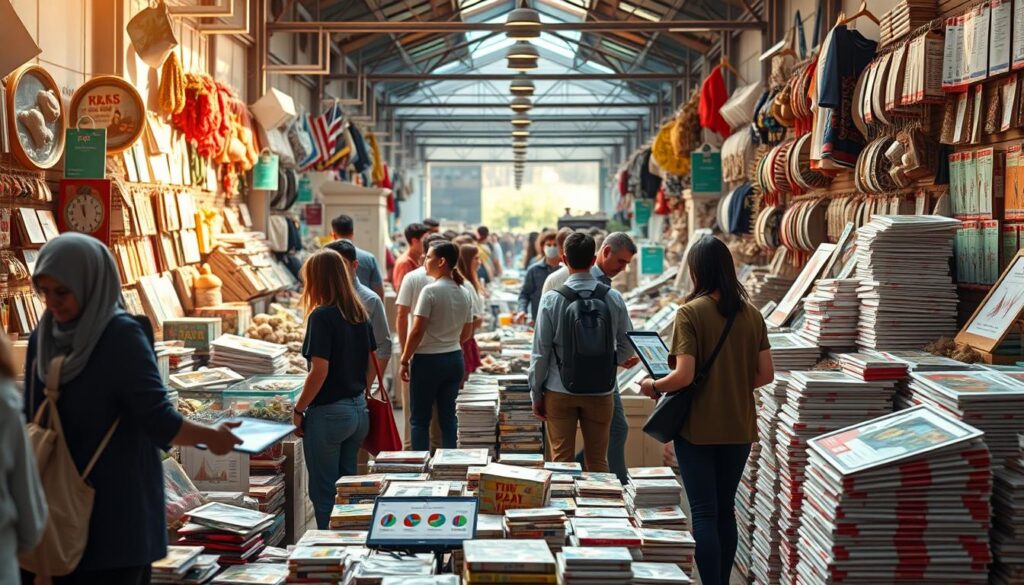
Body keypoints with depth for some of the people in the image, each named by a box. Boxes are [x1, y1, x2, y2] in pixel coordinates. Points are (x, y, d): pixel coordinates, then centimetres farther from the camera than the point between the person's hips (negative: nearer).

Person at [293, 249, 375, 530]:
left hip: (329, 412, -7)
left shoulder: (322, 316, -16)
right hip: (359, 410, 7)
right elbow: (370, 365, 13)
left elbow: (319, 371, -20)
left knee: (324, 492, 5)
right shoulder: (360, 314, 5)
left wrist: (298, 409, -10)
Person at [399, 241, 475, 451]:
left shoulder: (430, 291, -14)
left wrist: (404, 360, -7)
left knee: (420, 419, 3)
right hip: (455, 359, 6)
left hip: (428, 360, -6)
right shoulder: (464, 294, 6)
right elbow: (467, 333, 13)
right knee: (448, 417, 11)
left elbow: (417, 331, -16)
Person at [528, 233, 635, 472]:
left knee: (562, 460, 7)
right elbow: (627, 348, 2)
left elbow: (540, 352, -6)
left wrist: (536, 393, 3)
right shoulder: (613, 298, -5)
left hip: (560, 391, -1)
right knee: (598, 461, 11)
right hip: (601, 391, 2)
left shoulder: (551, 300, -10)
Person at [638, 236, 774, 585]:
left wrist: (653, 386, -1)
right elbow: (765, 374, 2)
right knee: (725, 510, 17)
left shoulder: (690, 313, -13)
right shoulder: (751, 314, 1)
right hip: (739, 427, 5)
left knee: (704, 513, 1)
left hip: (699, 428, -5)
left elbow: (683, 376, -19)